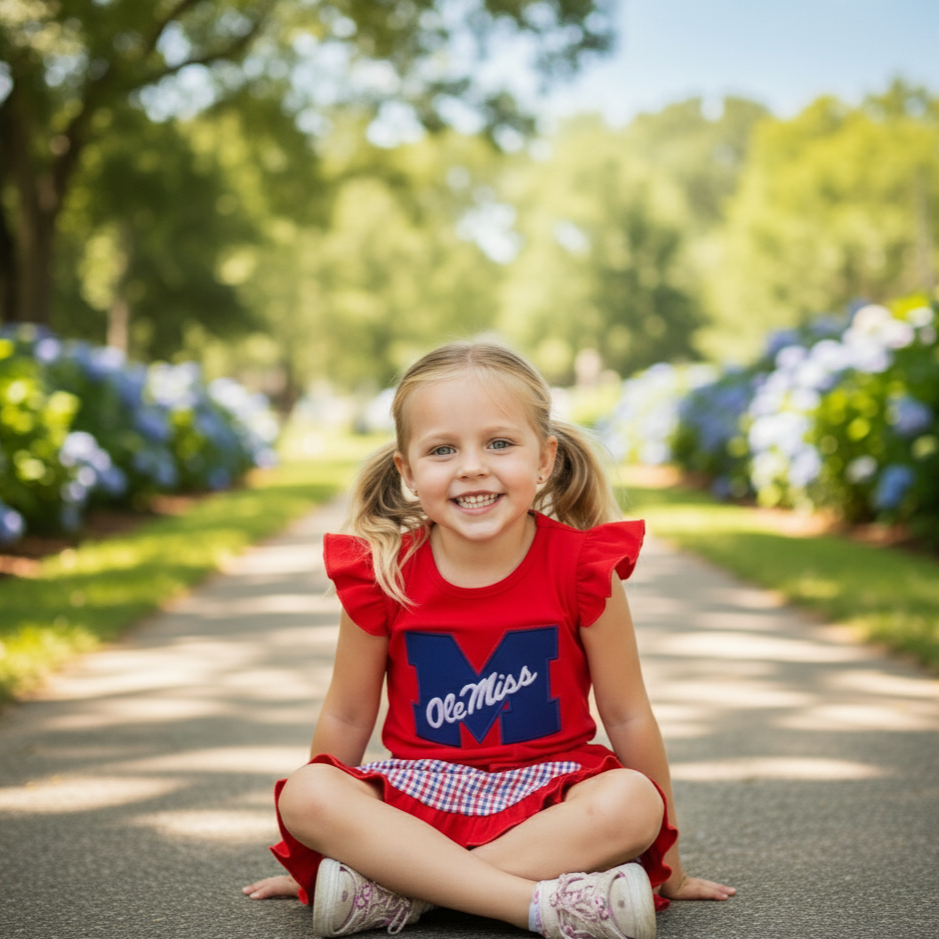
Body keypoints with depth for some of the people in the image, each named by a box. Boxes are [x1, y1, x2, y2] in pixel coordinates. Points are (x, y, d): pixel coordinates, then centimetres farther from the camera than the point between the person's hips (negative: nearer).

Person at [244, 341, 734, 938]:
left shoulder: (581, 566, -11)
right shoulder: (381, 573, -8)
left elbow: (627, 715, -2)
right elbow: (346, 716, 4)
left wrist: (667, 858, 5)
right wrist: (316, 849, 12)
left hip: (547, 792, 0)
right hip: (419, 793, 1)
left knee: (630, 802, -33)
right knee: (304, 794, -28)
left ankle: (389, 891, -27)